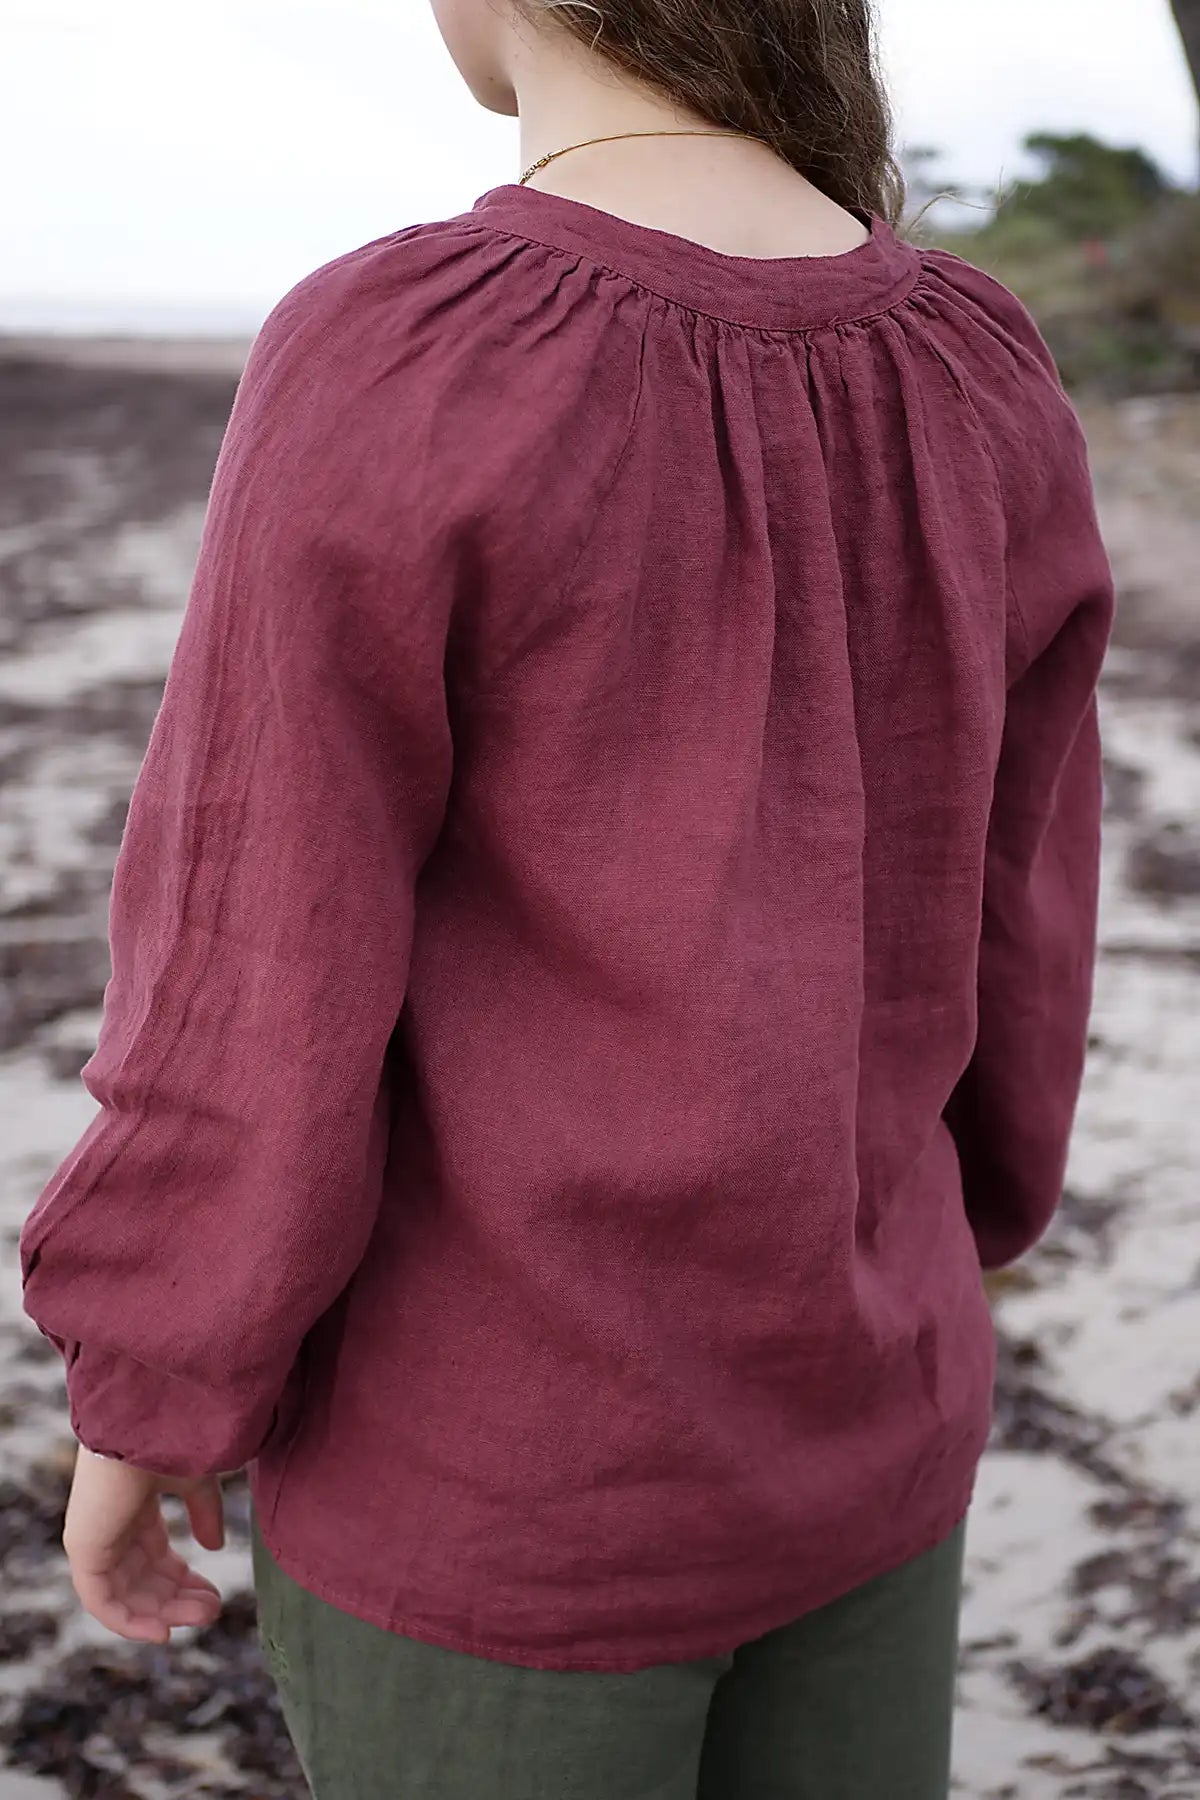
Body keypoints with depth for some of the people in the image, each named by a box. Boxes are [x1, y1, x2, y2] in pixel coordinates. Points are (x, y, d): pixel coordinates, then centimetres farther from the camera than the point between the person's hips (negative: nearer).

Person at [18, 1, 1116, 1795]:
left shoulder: (387, 380, -23)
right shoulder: (980, 384, -6)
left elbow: (265, 994, -19)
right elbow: (1002, 931, 3)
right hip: (842, 1413, 5)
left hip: (500, 1473, -5)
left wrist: (147, 1401, -3)